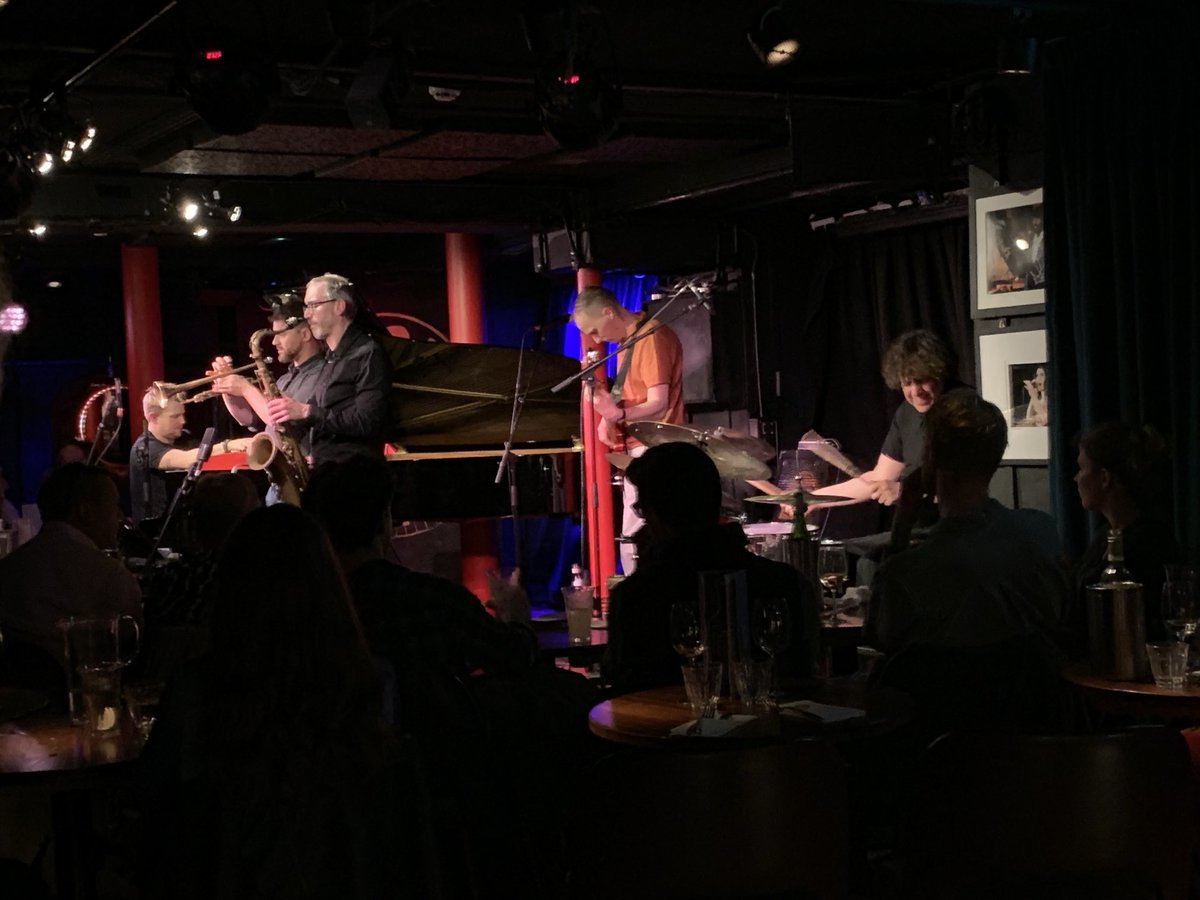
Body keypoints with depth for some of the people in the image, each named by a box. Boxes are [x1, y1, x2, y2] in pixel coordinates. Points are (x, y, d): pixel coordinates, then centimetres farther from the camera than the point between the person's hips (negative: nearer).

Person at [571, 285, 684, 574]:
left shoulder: (652, 337, -16)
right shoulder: (627, 340, 15)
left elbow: (658, 404, -22)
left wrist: (618, 415, -37)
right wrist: (608, 416, 2)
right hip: (636, 449, 10)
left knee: (635, 547, -14)